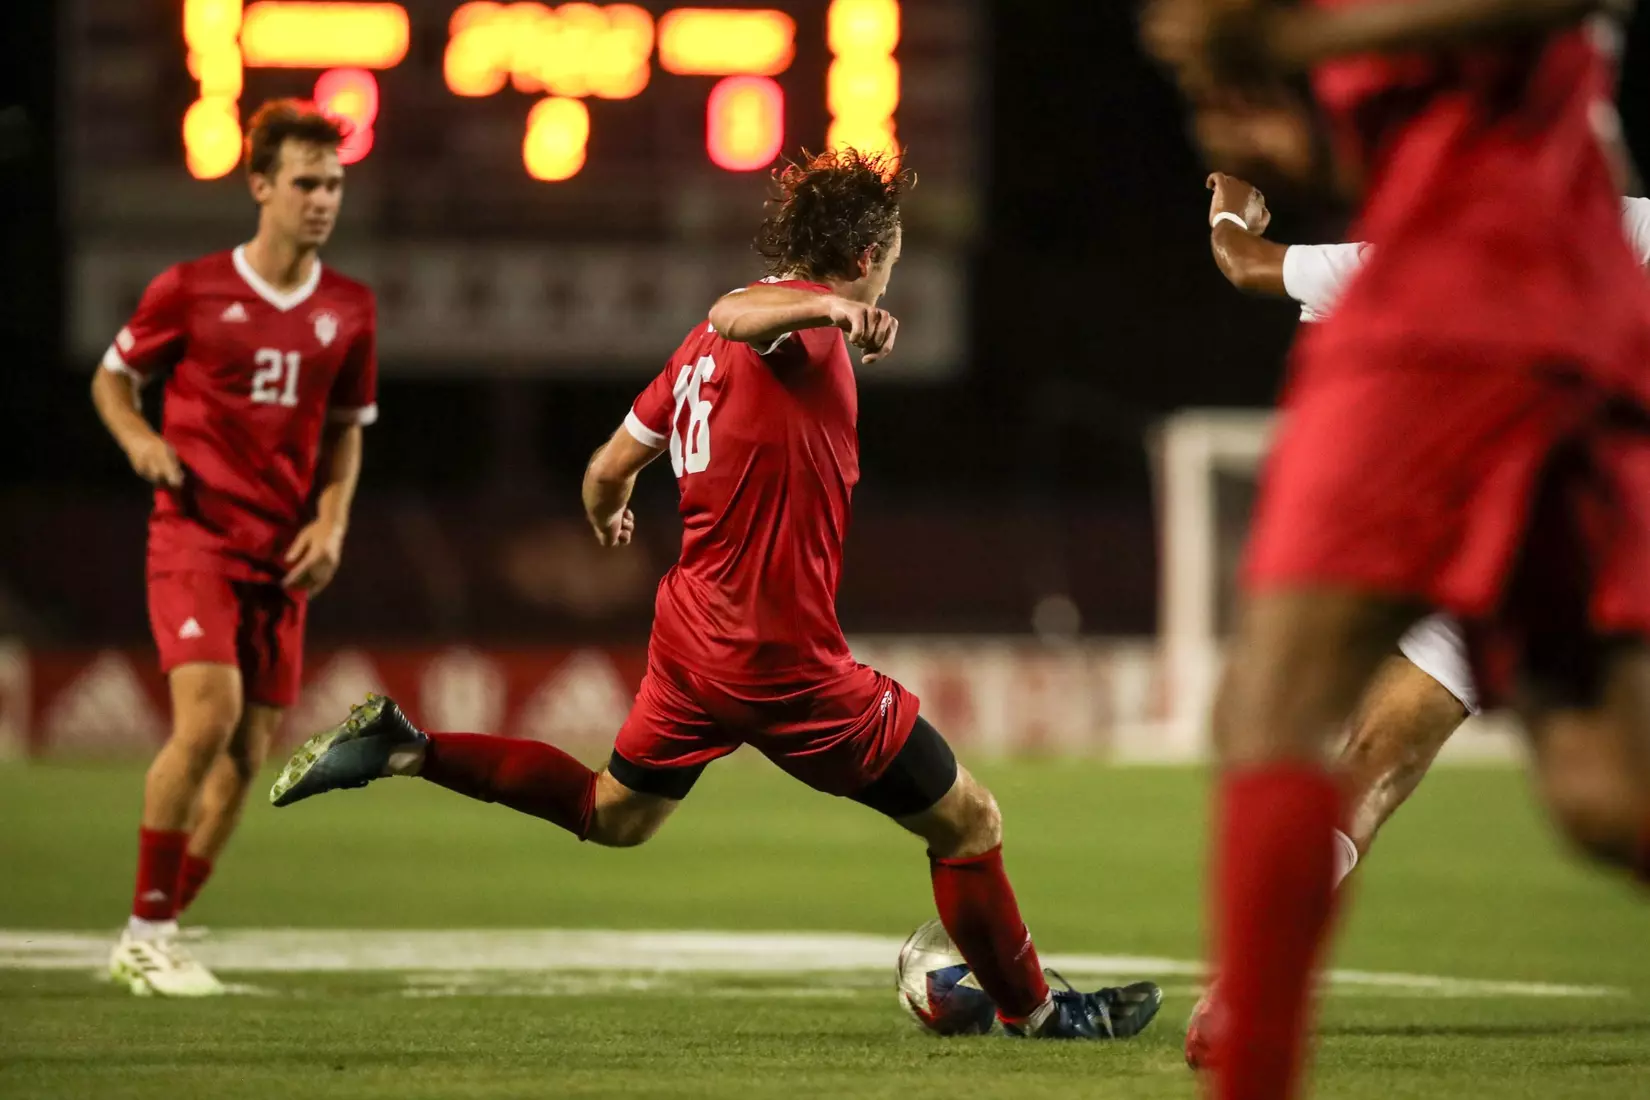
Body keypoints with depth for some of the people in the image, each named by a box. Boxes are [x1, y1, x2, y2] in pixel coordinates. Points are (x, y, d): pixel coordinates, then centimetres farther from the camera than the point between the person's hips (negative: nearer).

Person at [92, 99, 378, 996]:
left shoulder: (348, 310, 7)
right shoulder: (190, 289, -4)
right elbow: (112, 376, 9)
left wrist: (332, 520, 3)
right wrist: (139, 440, -10)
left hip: (283, 552, 5)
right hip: (195, 533, -5)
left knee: (247, 754, 3)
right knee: (209, 715, -22)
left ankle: (160, 935, 16)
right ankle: (144, 931, -10)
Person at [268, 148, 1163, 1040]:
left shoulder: (705, 348, 9)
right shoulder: (802, 323, -15)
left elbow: (611, 469, 16)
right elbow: (734, 314, -39)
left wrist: (605, 520, 38)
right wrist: (831, 309, -57)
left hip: (691, 635, 9)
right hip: (785, 660, -9)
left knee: (612, 816, 29)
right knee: (969, 823, 5)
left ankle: (404, 749, 17)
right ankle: (1032, 1013, 16)